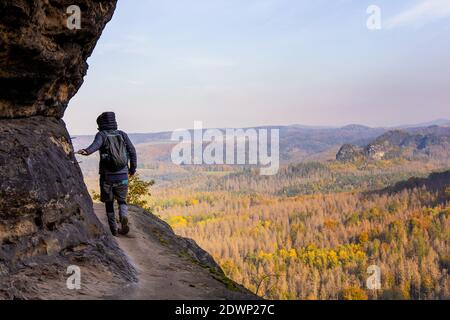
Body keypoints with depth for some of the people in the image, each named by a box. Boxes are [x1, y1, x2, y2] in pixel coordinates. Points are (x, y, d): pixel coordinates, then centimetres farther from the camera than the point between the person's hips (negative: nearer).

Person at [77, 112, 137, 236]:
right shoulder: (122, 134, 6)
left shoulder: (102, 135, -3)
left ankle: (113, 229, 14)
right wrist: (133, 168, 13)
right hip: (122, 175, 2)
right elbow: (132, 151, 2)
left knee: (109, 203, 14)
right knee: (121, 200, 16)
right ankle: (124, 218, -12)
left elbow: (96, 144, -26)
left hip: (107, 175, -2)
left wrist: (86, 151, -45)